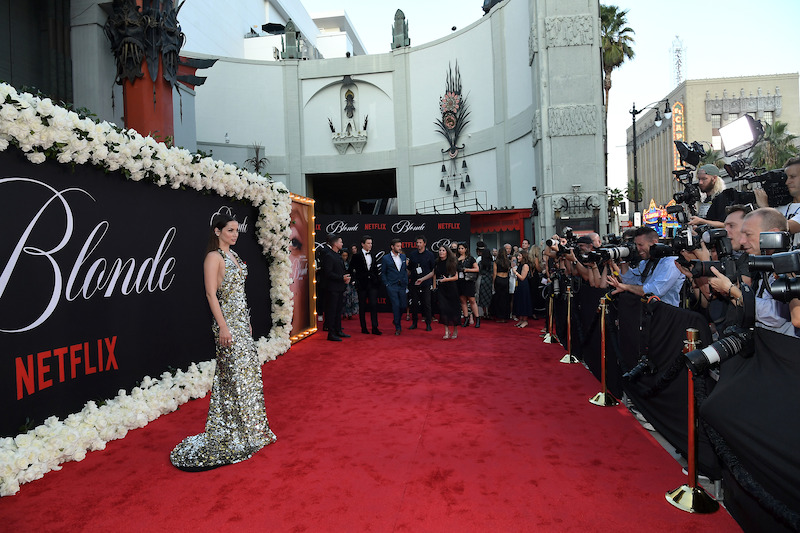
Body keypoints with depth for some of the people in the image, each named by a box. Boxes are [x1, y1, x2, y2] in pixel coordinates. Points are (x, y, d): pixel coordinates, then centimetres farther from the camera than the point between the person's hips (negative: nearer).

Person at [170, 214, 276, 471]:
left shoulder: (233, 255, 14)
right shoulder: (213, 257, -12)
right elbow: (211, 294, -17)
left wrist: (246, 321, 18)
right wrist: (223, 326, -21)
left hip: (242, 319, 9)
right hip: (227, 319, -9)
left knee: (248, 369, 14)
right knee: (235, 372, -2)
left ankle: (251, 426, 28)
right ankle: (237, 431, 11)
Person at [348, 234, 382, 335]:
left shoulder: (373, 256, 10)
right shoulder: (357, 256, -3)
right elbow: (350, 270, -1)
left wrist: (378, 279, 8)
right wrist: (355, 281, -7)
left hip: (372, 285, 3)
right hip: (362, 285, -3)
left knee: (374, 305, -4)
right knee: (362, 307, 5)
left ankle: (375, 328, -1)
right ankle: (363, 328, 15)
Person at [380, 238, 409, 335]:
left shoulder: (403, 256, 11)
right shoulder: (385, 258, -1)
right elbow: (383, 273, 2)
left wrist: (406, 283, 8)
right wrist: (387, 284, -5)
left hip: (402, 286, 4)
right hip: (392, 286, -4)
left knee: (404, 305, 3)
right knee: (396, 306, -7)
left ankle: (396, 320, 31)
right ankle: (397, 327, 5)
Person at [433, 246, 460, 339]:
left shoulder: (452, 263, -2)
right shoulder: (437, 263, 7)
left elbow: (456, 277, -1)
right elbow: (434, 276, 14)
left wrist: (446, 279, -15)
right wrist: (434, 288, 9)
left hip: (451, 289, -2)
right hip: (440, 289, 2)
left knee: (453, 309, 3)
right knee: (443, 308, -10)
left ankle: (455, 331, 20)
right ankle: (446, 331, -3)